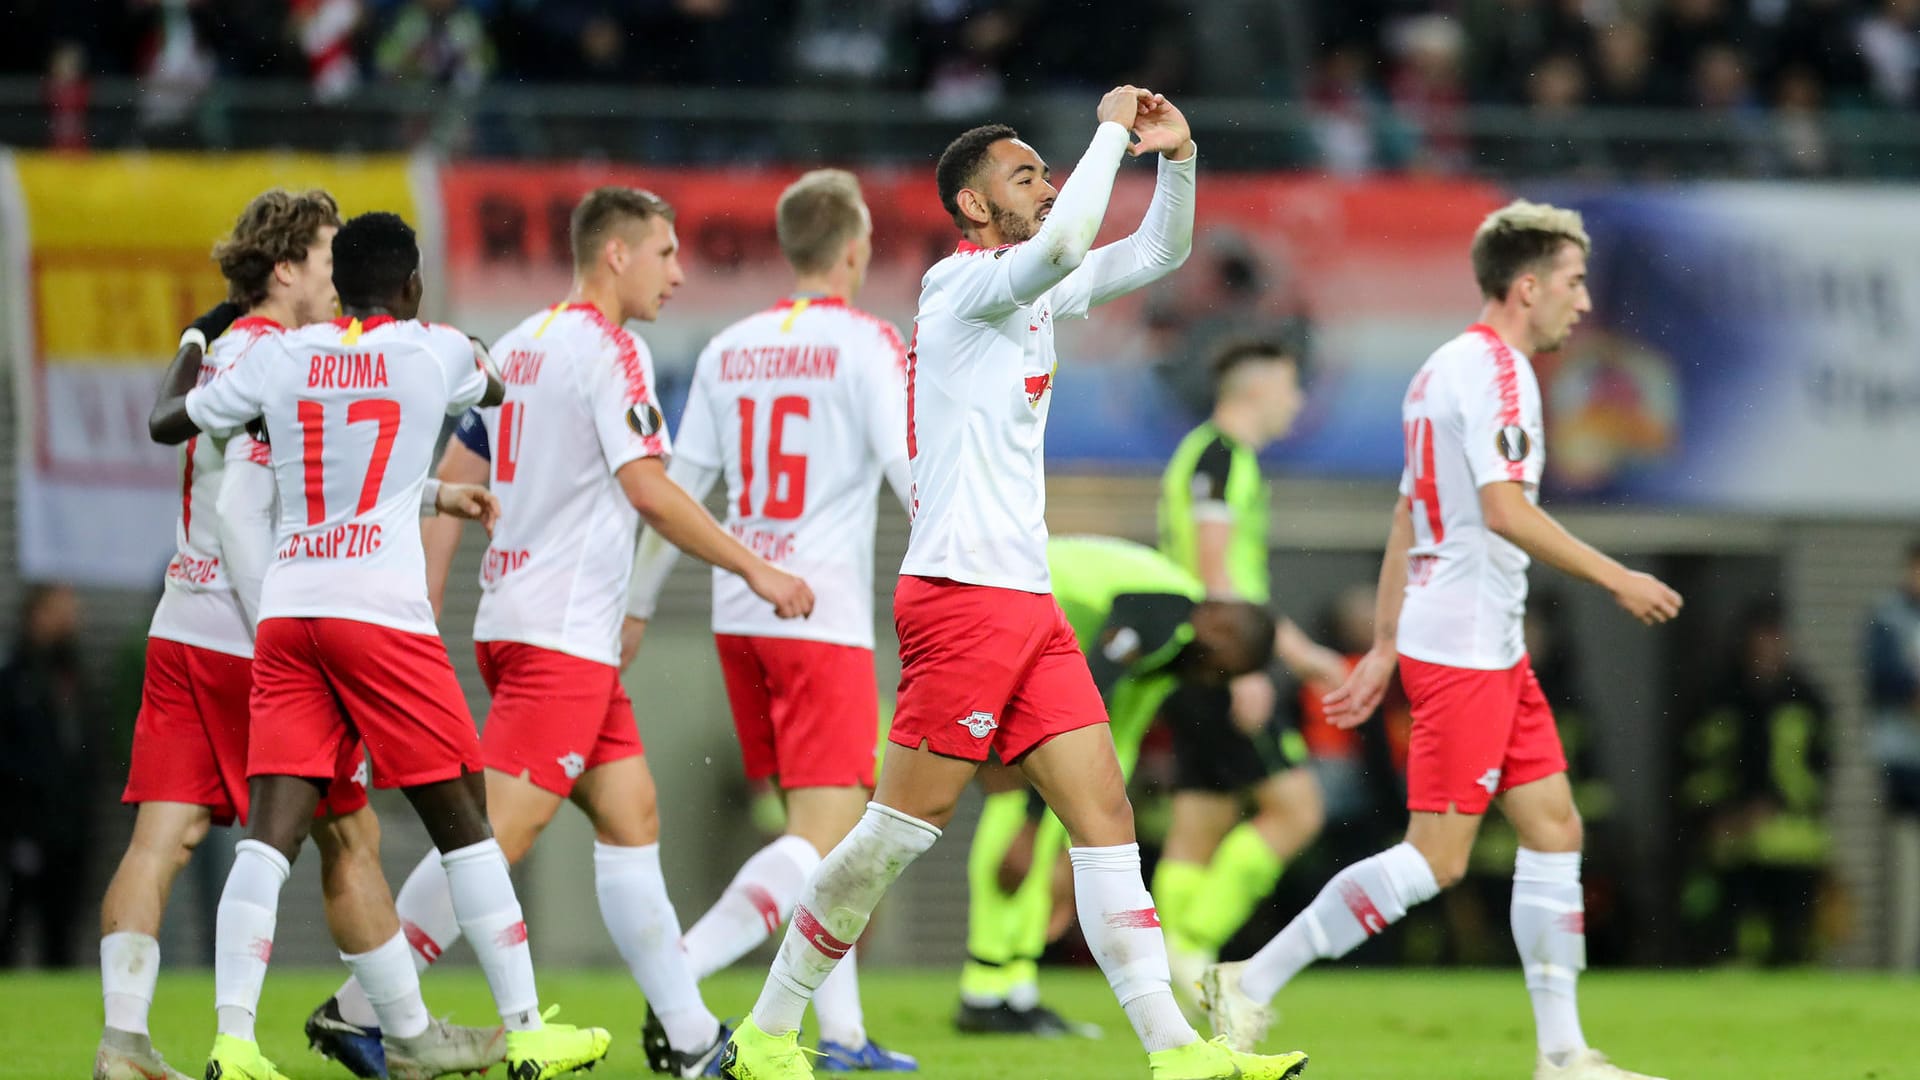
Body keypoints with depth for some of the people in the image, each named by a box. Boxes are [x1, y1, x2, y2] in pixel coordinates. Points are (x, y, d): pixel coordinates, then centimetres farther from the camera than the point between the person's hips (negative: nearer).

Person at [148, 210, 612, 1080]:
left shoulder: (279, 358, 9)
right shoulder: (436, 353, 6)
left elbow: (166, 423, 22)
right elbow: (494, 385, 30)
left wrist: (195, 343, 41)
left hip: (285, 611, 3)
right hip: (381, 611, -3)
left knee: (272, 829, -3)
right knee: (460, 818, 6)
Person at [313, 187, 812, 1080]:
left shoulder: (518, 346, 16)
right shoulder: (608, 350, -10)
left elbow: (453, 482, 16)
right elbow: (648, 489, -16)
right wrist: (757, 571, -9)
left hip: (512, 615, 10)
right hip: (562, 633, -10)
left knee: (630, 815, 10)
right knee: (500, 830, -11)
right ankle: (361, 1008, -12)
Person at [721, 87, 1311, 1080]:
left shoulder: (1031, 293, 18)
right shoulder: (964, 283, -8)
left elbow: (1159, 252, 24)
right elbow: (1062, 242, -28)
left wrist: (1176, 158, 6)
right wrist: (1111, 129, -17)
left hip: (1027, 604, 9)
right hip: (962, 594, -9)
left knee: (1105, 816, 0)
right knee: (899, 831, -6)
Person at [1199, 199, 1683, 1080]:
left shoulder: (1450, 366, 17)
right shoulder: (1494, 367, -13)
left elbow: (1408, 517, 20)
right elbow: (1505, 509, -22)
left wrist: (1383, 648, 21)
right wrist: (1616, 579, -17)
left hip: (1491, 648, 10)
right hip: (1462, 647, -10)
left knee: (1554, 828, 7)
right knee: (1437, 857, -10)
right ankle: (1251, 983, -6)